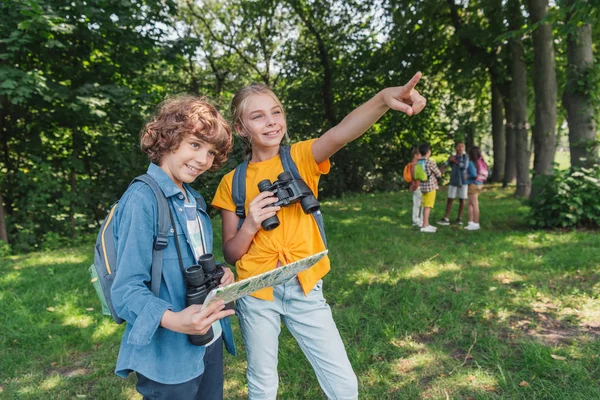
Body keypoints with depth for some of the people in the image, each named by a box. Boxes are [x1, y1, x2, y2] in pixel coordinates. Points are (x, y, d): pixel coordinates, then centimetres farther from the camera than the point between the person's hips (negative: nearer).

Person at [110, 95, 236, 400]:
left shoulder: (193, 200, 7)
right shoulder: (142, 199, -18)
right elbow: (127, 289, -21)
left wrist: (220, 274, -6)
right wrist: (173, 319, -37)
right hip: (169, 355, -7)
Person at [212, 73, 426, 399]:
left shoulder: (301, 158, -4)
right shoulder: (233, 182, -2)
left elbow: (339, 134, -27)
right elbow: (229, 254, 0)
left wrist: (383, 98, -45)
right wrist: (250, 225, -20)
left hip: (305, 288, 0)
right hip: (256, 293, 1)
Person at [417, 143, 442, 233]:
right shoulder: (430, 162, -15)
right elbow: (439, 174, -6)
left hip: (423, 186, 7)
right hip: (430, 186, -7)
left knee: (425, 206, 14)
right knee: (428, 206, -4)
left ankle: (427, 224, 21)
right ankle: (424, 226, -3)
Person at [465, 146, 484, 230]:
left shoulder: (471, 163, -16)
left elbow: (473, 174, -26)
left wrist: (467, 176, -8)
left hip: (473, 185, -8)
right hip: (479, 184, 8)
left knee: (475, 205, -2)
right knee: (470, 204, 16)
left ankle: (476, 224, 4)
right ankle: (471, 222, 21)